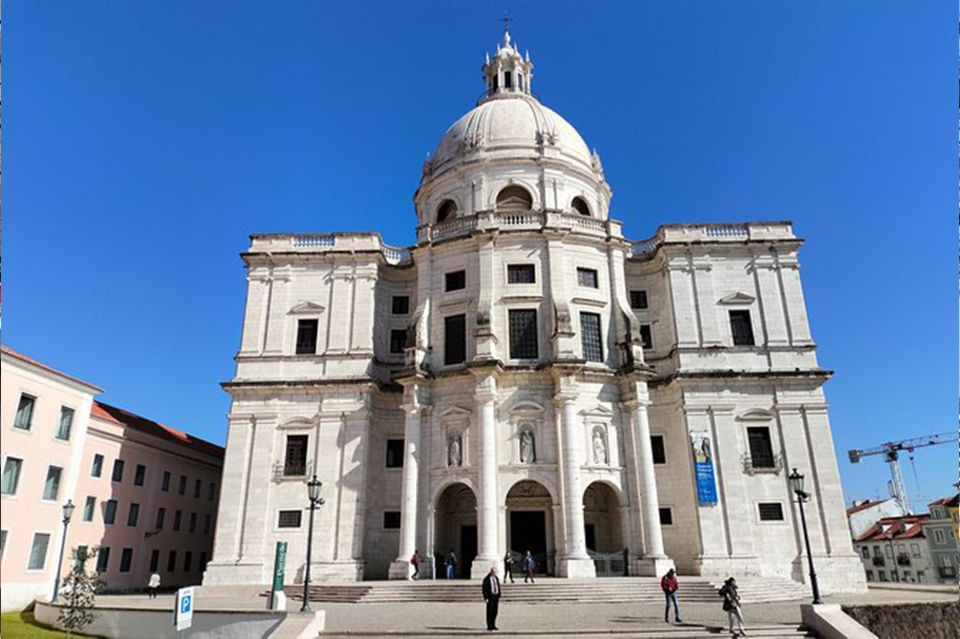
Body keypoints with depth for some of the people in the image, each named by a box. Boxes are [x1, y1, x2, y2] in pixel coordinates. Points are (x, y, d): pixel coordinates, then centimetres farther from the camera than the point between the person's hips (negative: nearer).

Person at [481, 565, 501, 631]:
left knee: (495, 611, 8)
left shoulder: (497, 578, 10)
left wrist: (499, 596, 8)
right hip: (490, 597, -6)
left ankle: (493, 625, 18)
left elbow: (498, 587, 14)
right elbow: (485, 589, -10)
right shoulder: (486, 579, -9)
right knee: (490, 612, -2)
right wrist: (486, 598, -14)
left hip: (496, 596, 6)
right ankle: (489, 626, 5)